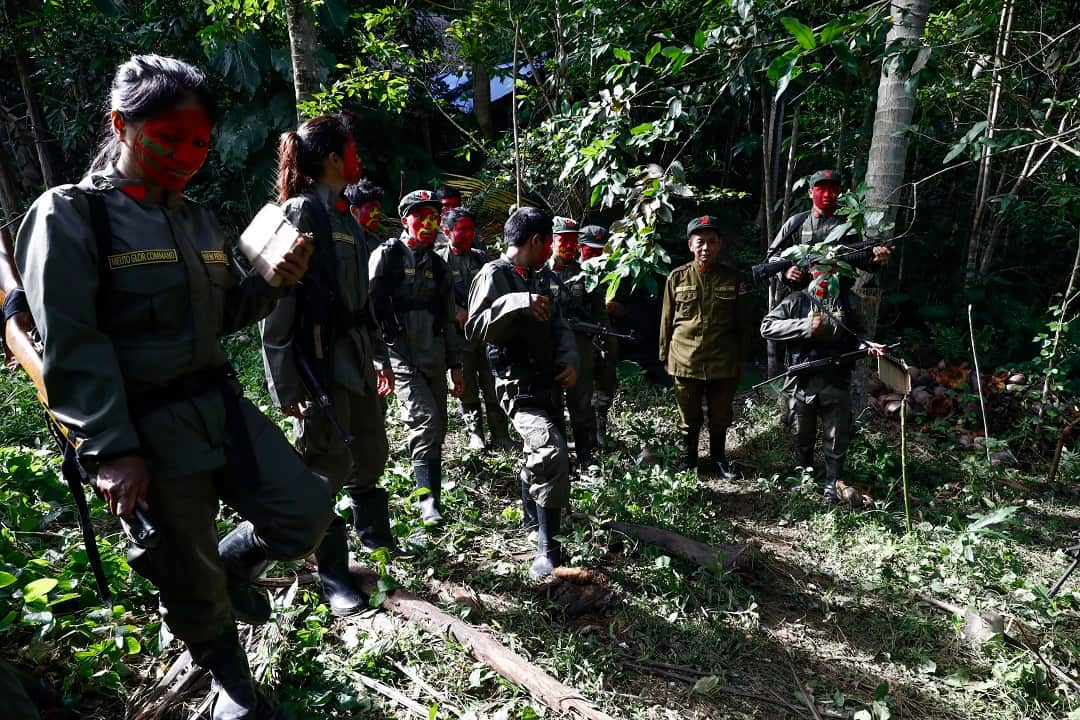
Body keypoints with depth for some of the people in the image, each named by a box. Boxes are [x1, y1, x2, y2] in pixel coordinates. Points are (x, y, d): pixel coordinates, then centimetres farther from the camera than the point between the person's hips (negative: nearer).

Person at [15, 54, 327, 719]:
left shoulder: (198, 220, 11)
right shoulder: (70, 215, -8)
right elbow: (73, 345, -14)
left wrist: (272, 281, -3)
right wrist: (112, 450, -20)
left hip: (221, 403, 6)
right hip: (149, 430, -5)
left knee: (306, 511, -1)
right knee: (193, 579, 9)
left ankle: (233, 566, 31)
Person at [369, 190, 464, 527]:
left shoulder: (438, 265, 17)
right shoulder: (387, 255, -1)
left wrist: (456, 364, 17)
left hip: (434, 358, 6)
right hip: (401, 356, -6)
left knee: (437, 431, 8)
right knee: (426, 422, -19)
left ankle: (433, 496, 23)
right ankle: (429, 501, -14)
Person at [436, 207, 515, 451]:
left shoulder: (481, 257, 12)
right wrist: (458, 312, -17)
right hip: (459, 333, -2)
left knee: (493, 385, 2)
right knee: (467, 388, 8)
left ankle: (500, 435, 10)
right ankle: (475, 433, 22)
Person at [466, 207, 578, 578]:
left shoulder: (537, 278, 14)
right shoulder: (494, 275, -11)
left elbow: (559, 324, 14)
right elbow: (474, 329, -21)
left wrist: (569, 360, -3)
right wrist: (518, 304, -32)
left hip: (545, 384, 9)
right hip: (519, 388, -9)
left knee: (538, 455, 25)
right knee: (554, 456, -24)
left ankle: (533, 518, 49)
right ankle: (548, 550, -15)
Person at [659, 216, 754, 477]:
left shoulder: (732, 277, -1)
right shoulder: (677, 277, -2)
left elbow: (742, 322, 5)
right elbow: (667, 320, 5)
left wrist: (742, 358, 6)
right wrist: (665, 356, 6)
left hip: (723, 362, 1)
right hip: (685, 362, 0)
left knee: (721, 416, 14)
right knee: (689, 418, 12)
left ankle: (719, 458, 35)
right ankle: (688, 460, 31)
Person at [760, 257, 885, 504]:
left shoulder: (848, 300, 4)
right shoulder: (798, 300, -2)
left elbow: (855, 336, 16)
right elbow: (767, 326, -11)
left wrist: (867, 346, -5)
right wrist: (806, 326, -19)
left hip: (837, 382, 1)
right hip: (804, 381, -1)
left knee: (837, 439, 9)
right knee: (803, 437, 17)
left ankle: (833, 484, 26)